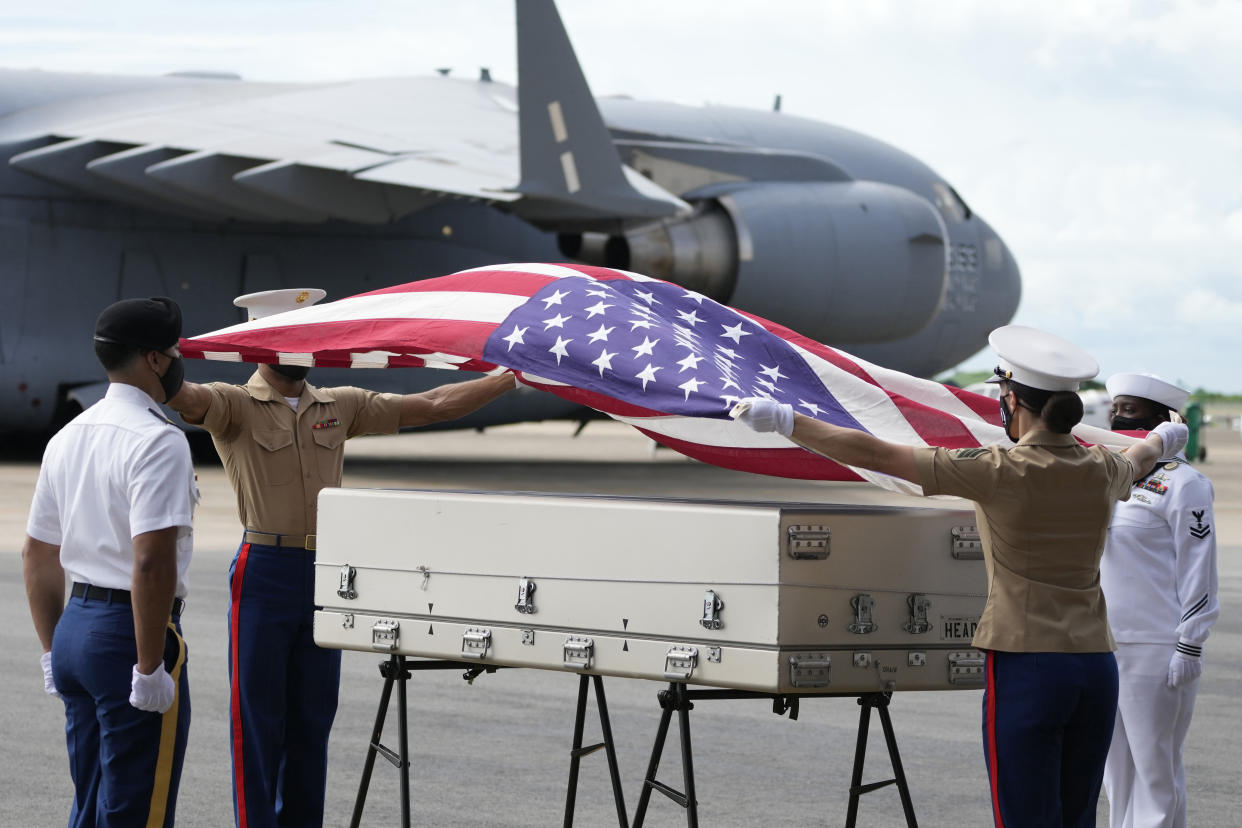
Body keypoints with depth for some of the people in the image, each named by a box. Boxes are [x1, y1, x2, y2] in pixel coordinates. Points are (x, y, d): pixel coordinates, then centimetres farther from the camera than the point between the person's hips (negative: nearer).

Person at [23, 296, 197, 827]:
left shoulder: (68, 437, 13)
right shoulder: (158, 441, -15)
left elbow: (37, 555, 19)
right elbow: (151, 561, -24)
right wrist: (150, 666, -21)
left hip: (74, 629, 9)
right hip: (129, 631, -9)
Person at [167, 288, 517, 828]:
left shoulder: (340, 406, 12)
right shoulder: (235, 405, -3)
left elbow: (432, 405, 12)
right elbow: (187, 399, -25)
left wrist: (516, 377, 7)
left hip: (324, 576, 5)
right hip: (265, 574, -5)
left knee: (313, 721, 9)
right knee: (259, 721, -1)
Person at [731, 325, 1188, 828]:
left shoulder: (1000, 472, -11)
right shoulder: (1102, 470, 6)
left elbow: (872, 455, -11)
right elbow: (1137, 460, 34)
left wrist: (785, 420, -5)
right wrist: (1161, 441, 58)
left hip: (1025, 669, -6)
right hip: (1096, 671, 6)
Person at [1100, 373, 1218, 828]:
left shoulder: (1182, 483, -9)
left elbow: (1199, 571, -12)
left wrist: (1189, 648, -15)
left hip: (1155, 651, -8)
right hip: (1102, 647, 8)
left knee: (1155, 769, -3)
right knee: (1116, 767, 13)